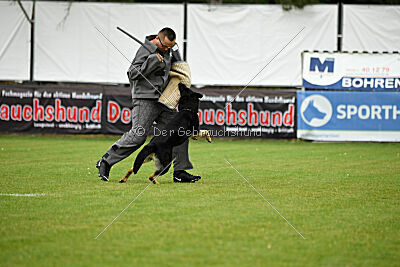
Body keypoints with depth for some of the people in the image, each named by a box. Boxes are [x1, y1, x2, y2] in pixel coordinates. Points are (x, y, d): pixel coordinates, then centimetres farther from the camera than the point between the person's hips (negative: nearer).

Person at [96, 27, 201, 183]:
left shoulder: (166, 51, 14)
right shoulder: (145, 51, -12)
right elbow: (133, 73, -19)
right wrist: (153, 61, -24)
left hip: (162, 102, 8)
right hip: (145, 100, -8)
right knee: (137, 136, -16)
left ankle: (180, 172, 4)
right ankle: (106, 162, -5)